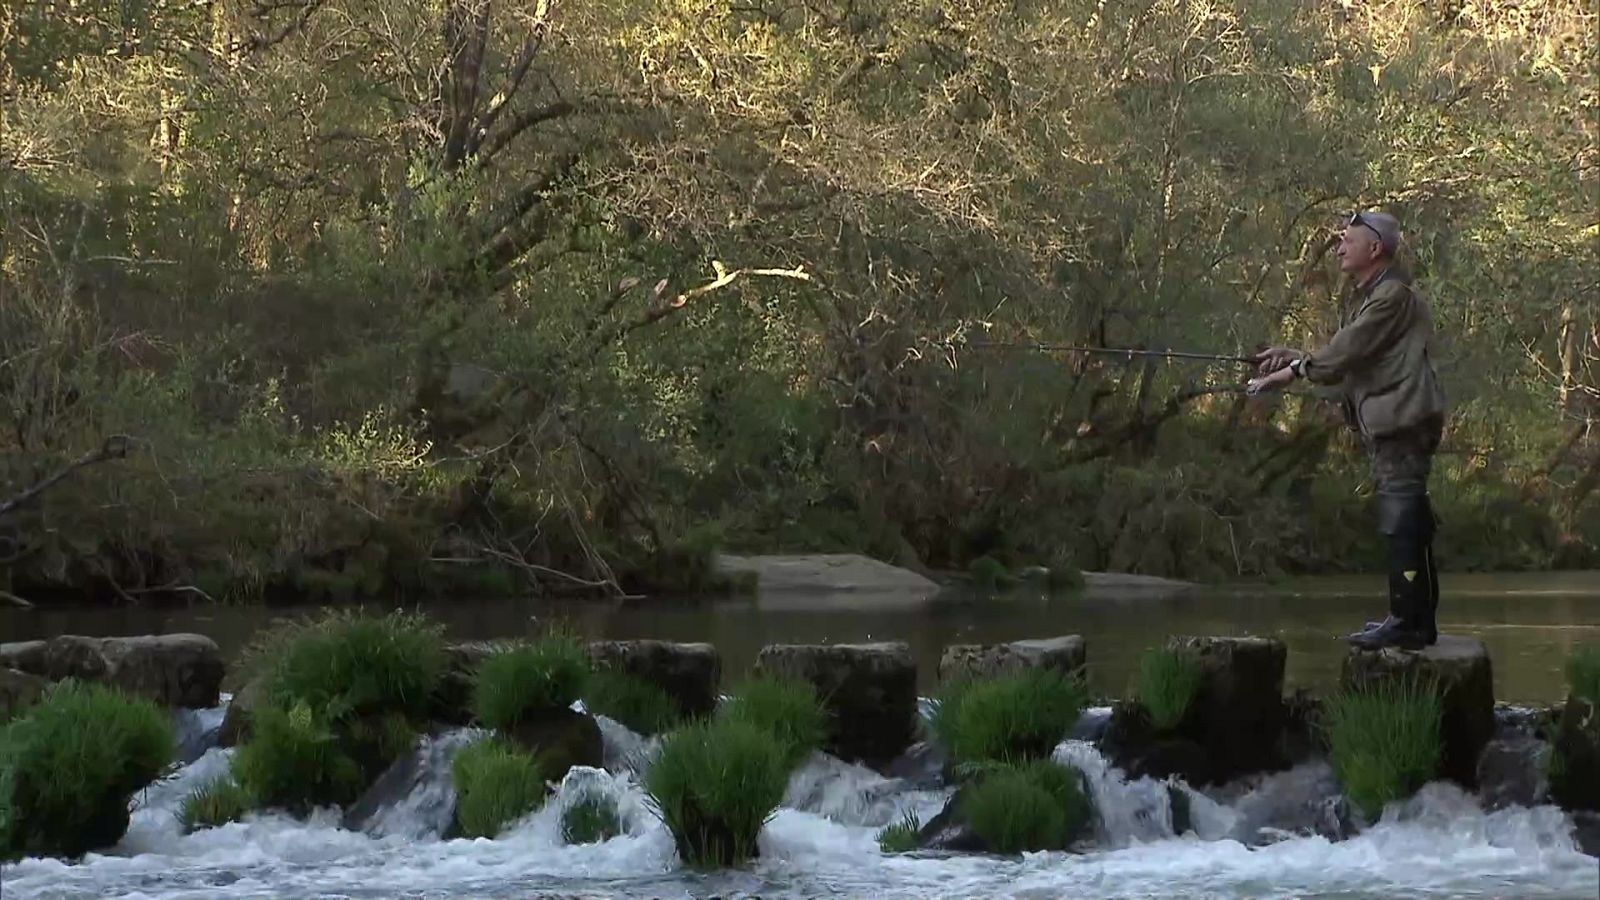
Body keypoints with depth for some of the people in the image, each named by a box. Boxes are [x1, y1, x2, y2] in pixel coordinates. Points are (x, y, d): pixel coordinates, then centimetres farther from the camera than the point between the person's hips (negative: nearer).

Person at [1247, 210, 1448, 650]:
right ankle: (1415, 618, 16)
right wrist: (1292, 357, 9)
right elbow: (1345, 356, 21)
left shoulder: (1392, 295, -11)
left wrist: (1291, 372, -9)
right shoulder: (1371, 296, 23)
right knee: (1407, 522, 12)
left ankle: (1409, 620, -15)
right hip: (1387, 424, 11)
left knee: (1403, 521, -13)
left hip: (1403, 419, -11)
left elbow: (1347, 352, -16)